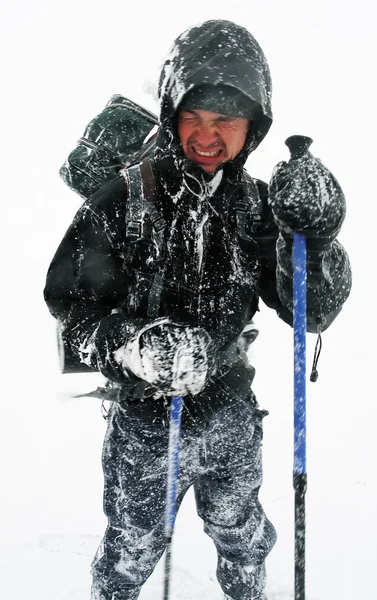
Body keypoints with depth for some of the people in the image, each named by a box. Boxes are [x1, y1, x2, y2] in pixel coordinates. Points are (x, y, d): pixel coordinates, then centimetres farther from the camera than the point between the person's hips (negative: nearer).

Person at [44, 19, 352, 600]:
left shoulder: (258, 204, -7)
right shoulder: (126, 199, -17)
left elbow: (311, 313, -9)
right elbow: (69, 303, -12)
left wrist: (314, 237, -28)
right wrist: (131, 343, -30)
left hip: (232, 417, 3)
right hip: (144, 422, -3)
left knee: (243, 540, 27)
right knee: (131, 553, 20)